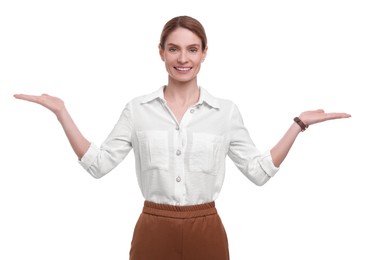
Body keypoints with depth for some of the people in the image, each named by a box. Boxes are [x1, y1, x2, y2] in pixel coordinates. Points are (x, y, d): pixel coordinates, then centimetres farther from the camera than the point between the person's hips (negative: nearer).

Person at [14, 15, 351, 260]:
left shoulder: (226, 110, 1)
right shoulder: (138, 108, 1)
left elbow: (260, 171, 3)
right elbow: (98, 164, 0)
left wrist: (299, 123, -3)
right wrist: (61, 112, -4)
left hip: (206, 231, 0)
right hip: (153, 230, 0)